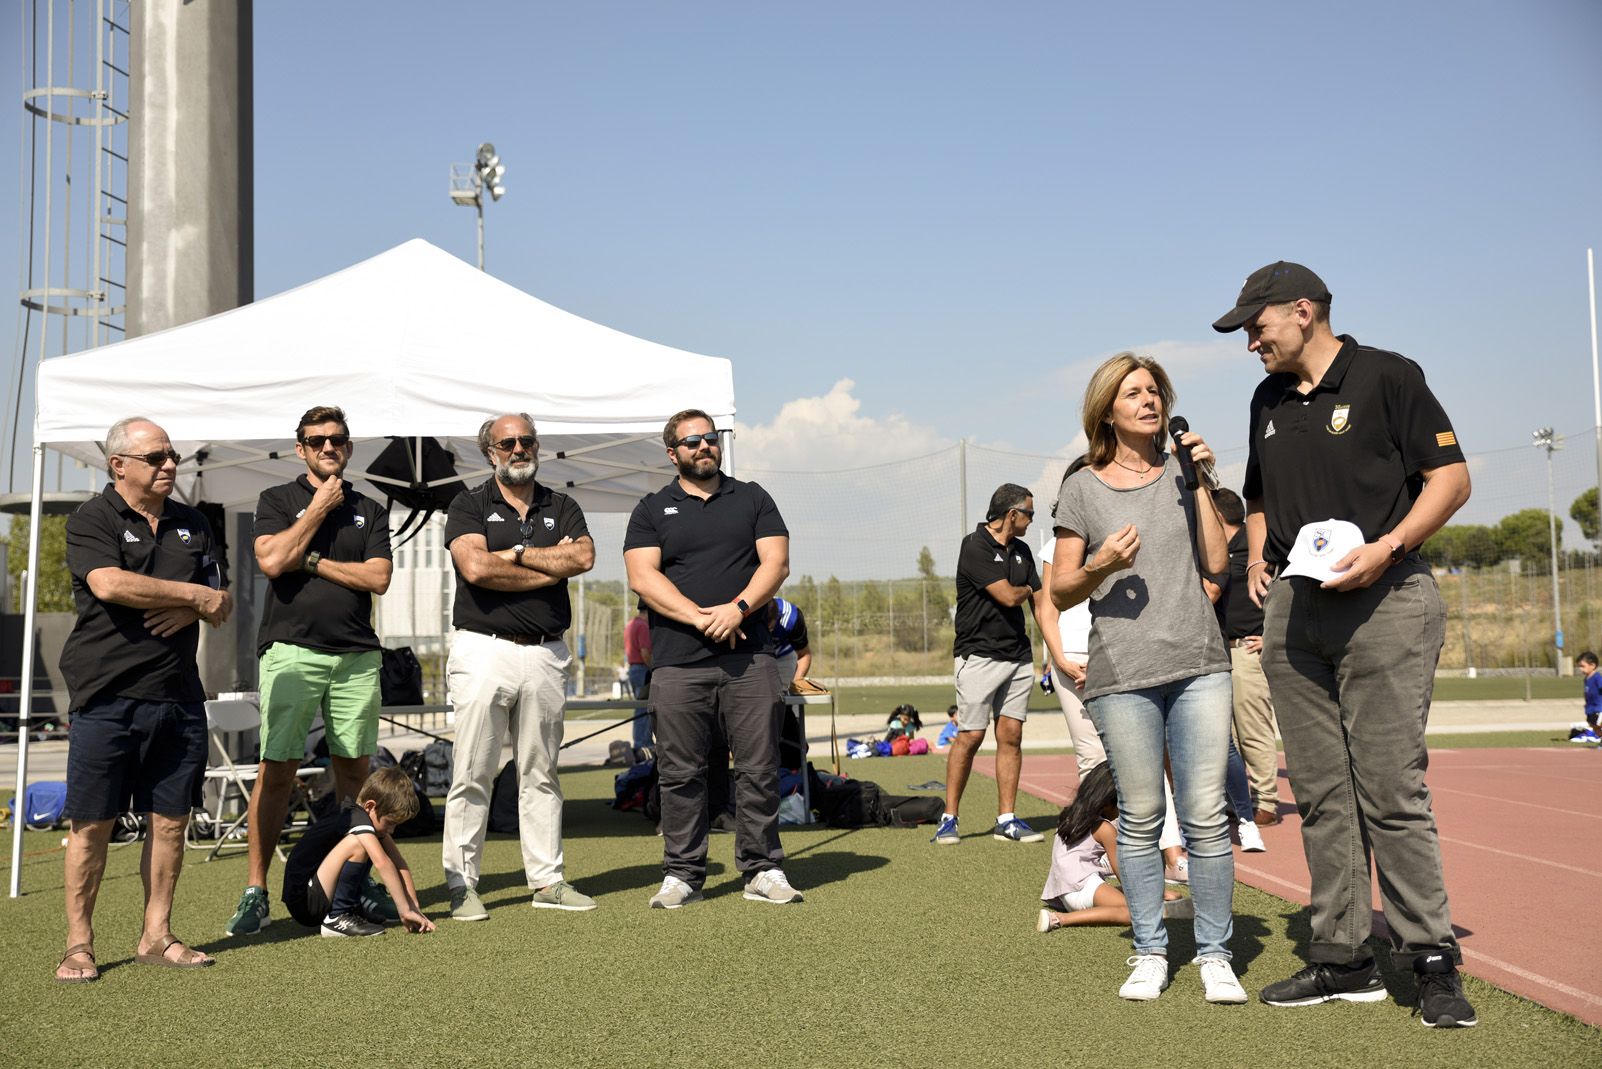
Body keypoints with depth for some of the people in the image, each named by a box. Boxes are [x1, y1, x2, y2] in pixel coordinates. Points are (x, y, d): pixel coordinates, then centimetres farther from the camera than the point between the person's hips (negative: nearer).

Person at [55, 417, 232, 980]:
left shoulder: (192, 525, 16)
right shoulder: (91, 520, -1)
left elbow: (223, 604, 18)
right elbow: (110, 584, -19)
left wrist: (191, 610, -6)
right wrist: (195, 595, -11)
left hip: (178, 697, 5)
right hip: (108, 696, -5)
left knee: (170, 820, 7)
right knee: (91, 823, -1)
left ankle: (157, 935, 17)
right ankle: (79, 944, 9)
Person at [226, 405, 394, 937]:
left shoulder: (371, 511, 15)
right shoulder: (278, 500, 10)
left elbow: (377, 578, 2)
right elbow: (272, 560, -8)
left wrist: (310, 559, -4)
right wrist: (320, 508, -2)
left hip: (357, 656, 3)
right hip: (291, 649, -2)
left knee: (353, 771, 5)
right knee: (276, 770, -6)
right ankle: (255, 891, -1)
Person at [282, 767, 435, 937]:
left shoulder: (372, 818, 6)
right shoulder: (357, 817, -20)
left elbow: (399, 864, 3)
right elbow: (382, 863, -33)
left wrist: (414, 908, -4)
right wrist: (404, 910, -34)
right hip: (303, 902, -10)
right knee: (356, 844, -27)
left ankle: (357, 904, 6)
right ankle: (337, 918, -18)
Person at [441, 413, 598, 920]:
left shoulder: (562, 508, 15)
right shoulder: (469, 505, 5)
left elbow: (583, 556, -5)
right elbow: (475, 568, -13)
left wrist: (515, 554, -7)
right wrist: (551, 566, -7)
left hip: (546, 654, 4)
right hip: (484, 649, -3)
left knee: (540, 774, 9)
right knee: (472, 775, -3)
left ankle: (547, 879, 14)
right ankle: (461, 884, 4)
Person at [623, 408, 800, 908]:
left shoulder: (752, 499, 15)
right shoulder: (652, 510, 12)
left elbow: (776, 562, 3)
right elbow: (643, 577, -1)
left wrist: (737, 609, -13)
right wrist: (701, 619, -12)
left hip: (750, 658, 1)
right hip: (679, 662, 0)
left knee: (759, 768, 1)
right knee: (680, 773, 2)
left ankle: (763, 870, 9)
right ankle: (682, 874, 10)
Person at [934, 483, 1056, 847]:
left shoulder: (1021, 551, 14)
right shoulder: (975, 547, -11)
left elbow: (1039, 602, 17)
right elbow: (1008, 596, -16)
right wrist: (1026, 590, 7)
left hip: (1018, 655, 7)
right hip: (979, 655, -7)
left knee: (1011, 736, 3)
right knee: (970, 736, -7)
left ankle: (1007, 820, 8)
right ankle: (949, 818, 3)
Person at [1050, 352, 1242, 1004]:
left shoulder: (1182, 472, 13)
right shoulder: (1083, 489, 7)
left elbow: (1216, 562, 3)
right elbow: (1060, 592, 6)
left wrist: (1201, 483, -1)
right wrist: (1099, 567, -14)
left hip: (1198, 666, 1)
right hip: (1122, 675, -1)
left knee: (1206, 816, -2)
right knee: (1141, 819, 2)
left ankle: (1215, 955, 8)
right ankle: (1149, 953, 14)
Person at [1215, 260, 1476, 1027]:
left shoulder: (1385, 376, -2)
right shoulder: (1268, 401, 18)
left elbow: (1451, 477, -5)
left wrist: (1386, 548, -17)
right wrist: (1257, 558, 10)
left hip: (1383, 603, -6)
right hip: (1292, 610, 7)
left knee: (1391, 790, -9)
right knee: (1320, 794, 6)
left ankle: (1431, 958, 0)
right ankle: (1342, 958, 13)